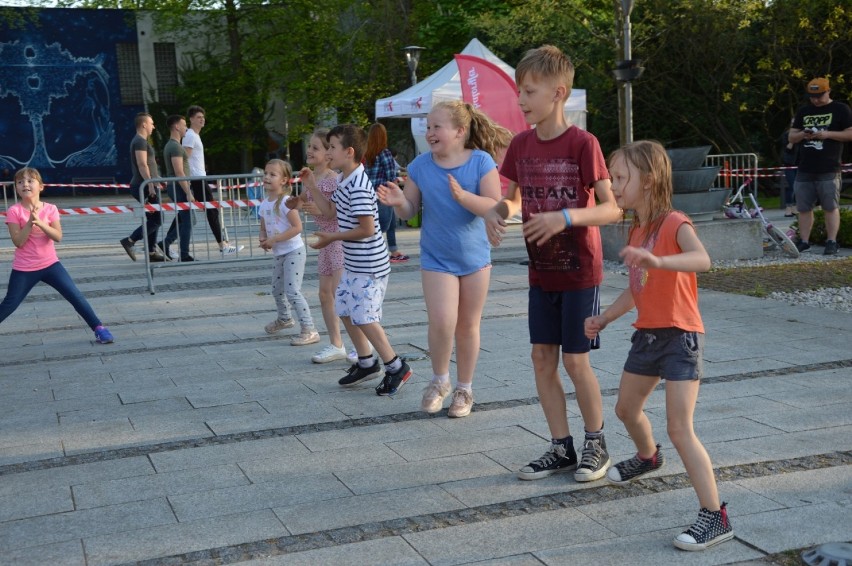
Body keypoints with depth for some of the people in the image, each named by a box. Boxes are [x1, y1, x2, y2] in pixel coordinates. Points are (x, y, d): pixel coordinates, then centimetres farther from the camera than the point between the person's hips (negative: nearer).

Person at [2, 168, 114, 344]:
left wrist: (40, 222, -25)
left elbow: (58, 237, -13)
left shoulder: (50, 209, -4)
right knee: (8, 305, 6)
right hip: (24, 269, -1)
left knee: (75, 296, -6)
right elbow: (18, 242, -16)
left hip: (50, 264, 1)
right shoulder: (14, 211, -9)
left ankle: (98, 327, 3)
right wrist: (29, 222, -25)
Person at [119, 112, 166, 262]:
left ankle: (151, 252, 11)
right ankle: (130, 241, -10)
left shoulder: (139, 141, 21)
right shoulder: (140, 141, -12)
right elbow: (142, 164, -21)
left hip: (144, 186, 11)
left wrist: (156, 181, 25)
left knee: (153, 219, 11)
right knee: (157, 219, -10)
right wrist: (150, 185, -24)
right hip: (145, 186, -11)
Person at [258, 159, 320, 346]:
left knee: (292, 291, -16)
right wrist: (263, 239, -6)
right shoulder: (265, 204, 6)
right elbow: (263, 228, 16)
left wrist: (275, 239, -24)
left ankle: (309, 330, -13)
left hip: (293, 251, -9)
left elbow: (297, 227, -23)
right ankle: (284, 318, 47)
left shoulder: (285, 201, -18)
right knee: (277, 289, 22)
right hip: (279, 254, 9)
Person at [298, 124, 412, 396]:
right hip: (353, 264, 11)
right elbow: (329, 210, 21)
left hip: (369, 266, -11)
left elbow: (367, 229, -25)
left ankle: (396, 367, 5)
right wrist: (311, 186, 13)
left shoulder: (359, 186, -22)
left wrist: (333, 237, -17)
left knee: (363, 317, -7)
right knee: (345, 310, 15)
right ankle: (366, 363, 28)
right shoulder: (344, 181, 11)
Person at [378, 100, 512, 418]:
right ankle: (439, 381, 10)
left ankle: (464, 389, 28)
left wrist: (462, 196, -32)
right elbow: (410, 211, 1)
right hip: (436, 259, 0)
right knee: (442, 321, -16)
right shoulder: (420, 166, -4)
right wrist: (398, 201, -21)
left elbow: (494, 207, -18)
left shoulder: (481, 161, -11)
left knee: (468, 326, 11)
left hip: (475, 257, 0)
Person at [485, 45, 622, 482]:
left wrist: (564, 218, -31)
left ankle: (596, 443, 20)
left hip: (580, 271, -6)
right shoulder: (521, 145, 2)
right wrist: (496, 212, -7)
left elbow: (612, 209, -17)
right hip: (541, 271, 6)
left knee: (575, 360, -1)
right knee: (542, 358, 8)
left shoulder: (582, 144, -16)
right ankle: (561, 448, 20)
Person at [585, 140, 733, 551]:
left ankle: (715, 517, -7)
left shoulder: (675, 224, -17)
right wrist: (604, 319, 17)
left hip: (680, 336, -9)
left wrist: (659, 261, -55)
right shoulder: (637, 230, 9)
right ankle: (648, 457, 55)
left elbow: (702, 259, -39)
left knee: (680, 429, -14)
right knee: (626, 409, 24)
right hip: (647, 334, 9)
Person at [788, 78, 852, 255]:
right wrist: (802, 135, -6)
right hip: (805, 170, 5)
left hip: (829, 170, -5)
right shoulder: (803, 112, 16)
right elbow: (791, 137, 17)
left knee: (830, 207, -3)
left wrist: (828, 134, -15)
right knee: (804, 207, 6)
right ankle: (804, 241, 12)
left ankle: (831, 242, 0)